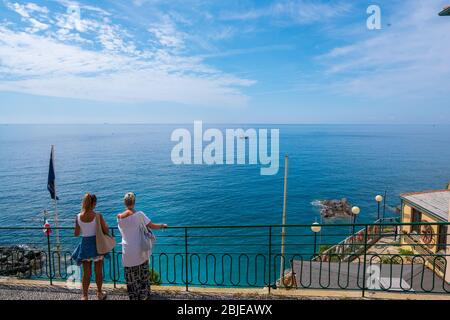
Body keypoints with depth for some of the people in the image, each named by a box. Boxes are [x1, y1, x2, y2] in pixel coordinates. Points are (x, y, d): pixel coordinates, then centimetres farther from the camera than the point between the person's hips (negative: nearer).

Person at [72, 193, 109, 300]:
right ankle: (100, 294, 34)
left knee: (86, 273, 17)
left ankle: (85, 296, 25)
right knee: (98, 272, 17)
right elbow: (106, 231, -13)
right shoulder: (98, 216, -18)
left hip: (85, 245, 2)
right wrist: (105, 224, 6)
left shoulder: (78, 217, -9)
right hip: (96, 244, -2)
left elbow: (76, 234, 1)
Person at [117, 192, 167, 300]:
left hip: (128, 251, 1)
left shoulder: (119, 217, -6)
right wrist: (163, 225, 10)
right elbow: (152, 226, -8)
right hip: (140, 250, -1)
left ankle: (133, 296, 29)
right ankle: (144, 295, 30)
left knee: (131, 276, 16)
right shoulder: (139, 214, -14)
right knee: (143, 273, 18)